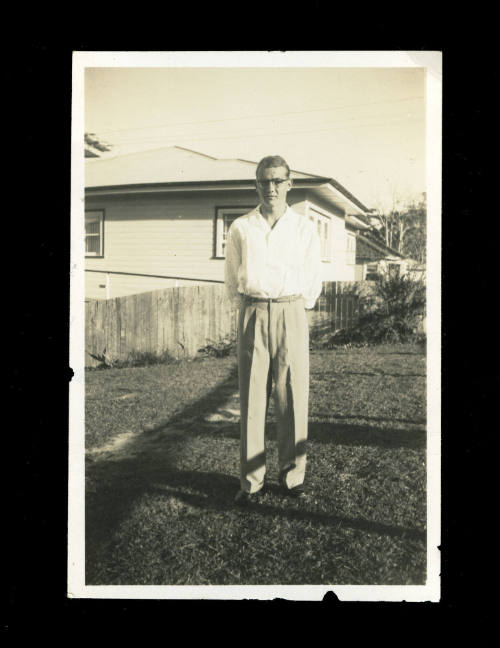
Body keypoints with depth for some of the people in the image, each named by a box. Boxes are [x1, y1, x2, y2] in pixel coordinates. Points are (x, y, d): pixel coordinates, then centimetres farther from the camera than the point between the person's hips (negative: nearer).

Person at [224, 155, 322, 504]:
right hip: (252, 315, 0)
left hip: (291, 313, 0)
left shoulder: (305, 228, 7)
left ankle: (293, 476, 13)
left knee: (293, 397, 1)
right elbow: (232, 281, 16)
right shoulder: (240, 228, 8)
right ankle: (251, 480, 8)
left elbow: (313, 283, 14)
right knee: (252, 397, 0)